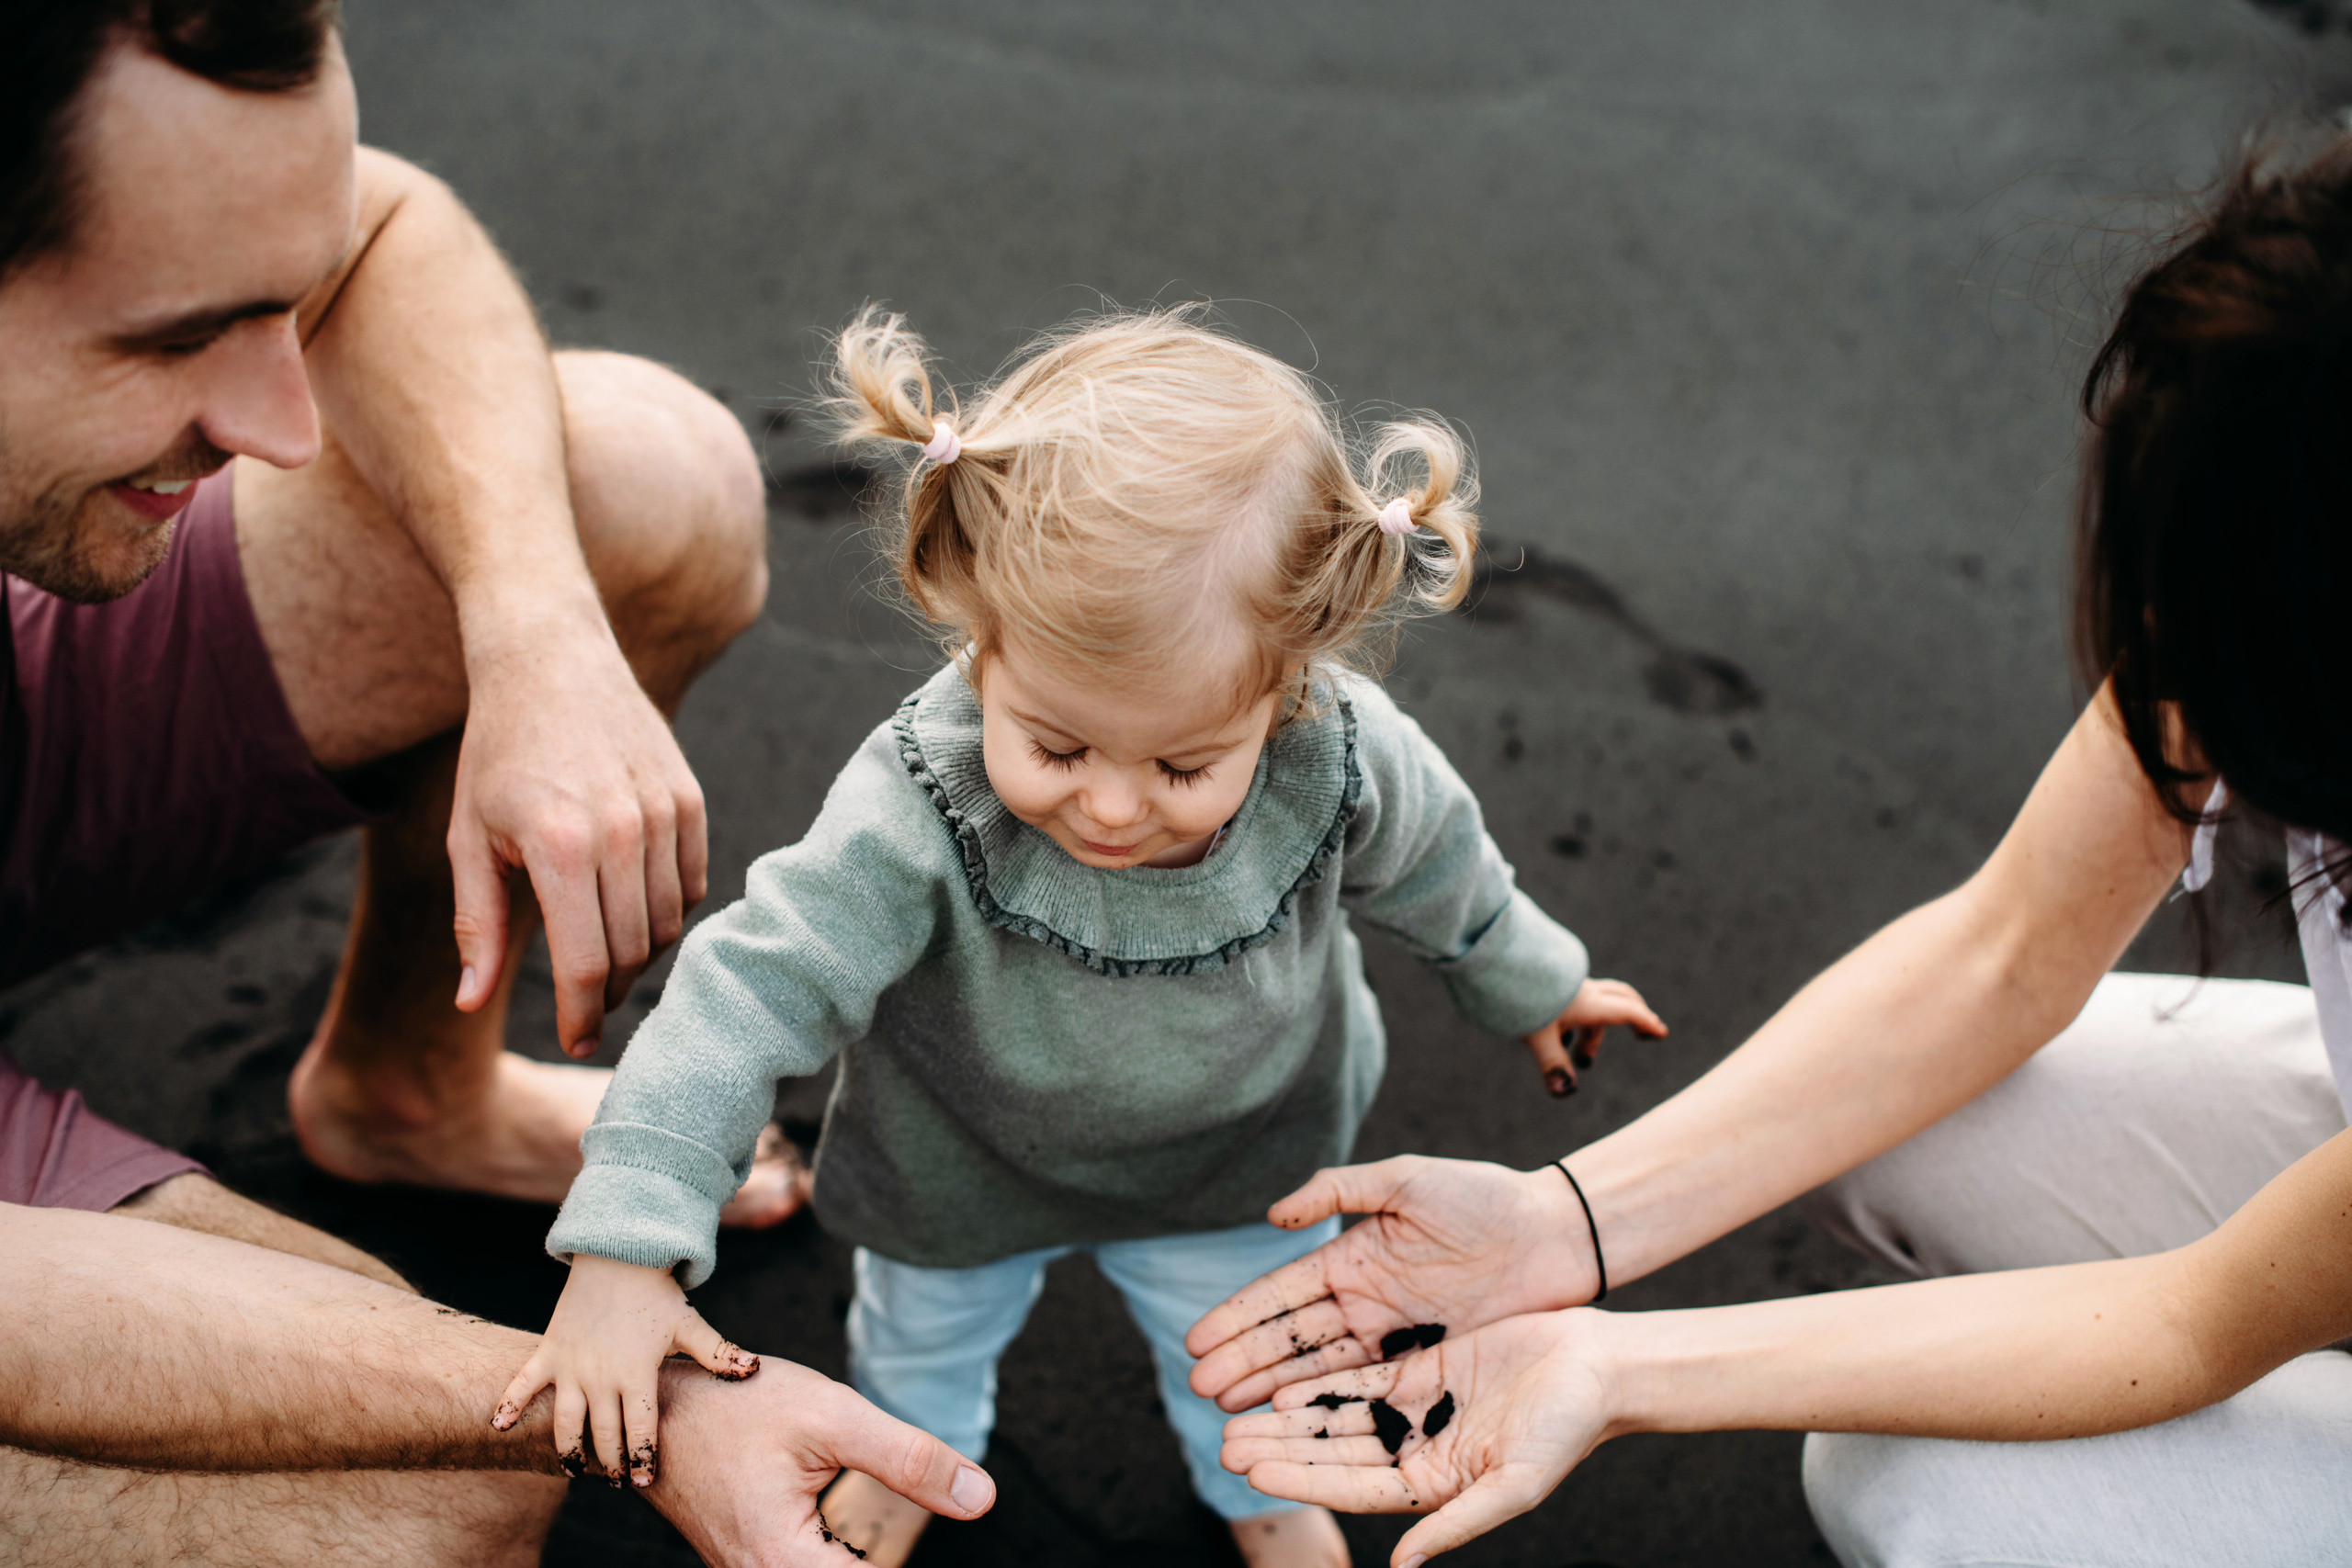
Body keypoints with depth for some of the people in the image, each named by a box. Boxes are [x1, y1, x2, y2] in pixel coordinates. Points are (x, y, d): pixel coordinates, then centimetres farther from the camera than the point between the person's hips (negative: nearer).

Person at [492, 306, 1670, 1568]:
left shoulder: (1348, 764, -34)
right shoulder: (919, 806, -42)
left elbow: (1443, 884, -12)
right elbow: (753, 990, -39)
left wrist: (1534, 988, 9)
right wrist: (626, 1251, -44)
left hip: (1234, 1166, 1)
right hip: (969, 1167, -1)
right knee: (928, 1318, 30)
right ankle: (917, 1440, 67)